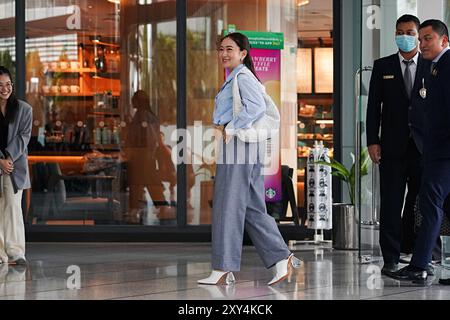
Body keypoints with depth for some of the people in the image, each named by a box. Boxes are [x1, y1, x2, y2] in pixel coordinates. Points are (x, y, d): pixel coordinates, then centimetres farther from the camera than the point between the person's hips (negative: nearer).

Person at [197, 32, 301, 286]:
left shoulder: (243, 77, -10)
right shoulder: (234, 78, 20)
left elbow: (257, 107, -24)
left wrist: (231, 128, -20)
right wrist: (224, 125, 16)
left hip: (239, 144, -10)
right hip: (235, 145, 10)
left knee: (228, 206, -6)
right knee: (252, 208, 9)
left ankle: (224, 269, -3)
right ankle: (282, 258, 8)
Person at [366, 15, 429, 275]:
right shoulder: (383, 66, 8)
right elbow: (374, 105, 6)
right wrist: (373, 141, -2)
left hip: (423, 146, 0)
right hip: (393, 146, 0)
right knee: (391, 204, -2)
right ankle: (391, 258, 1)